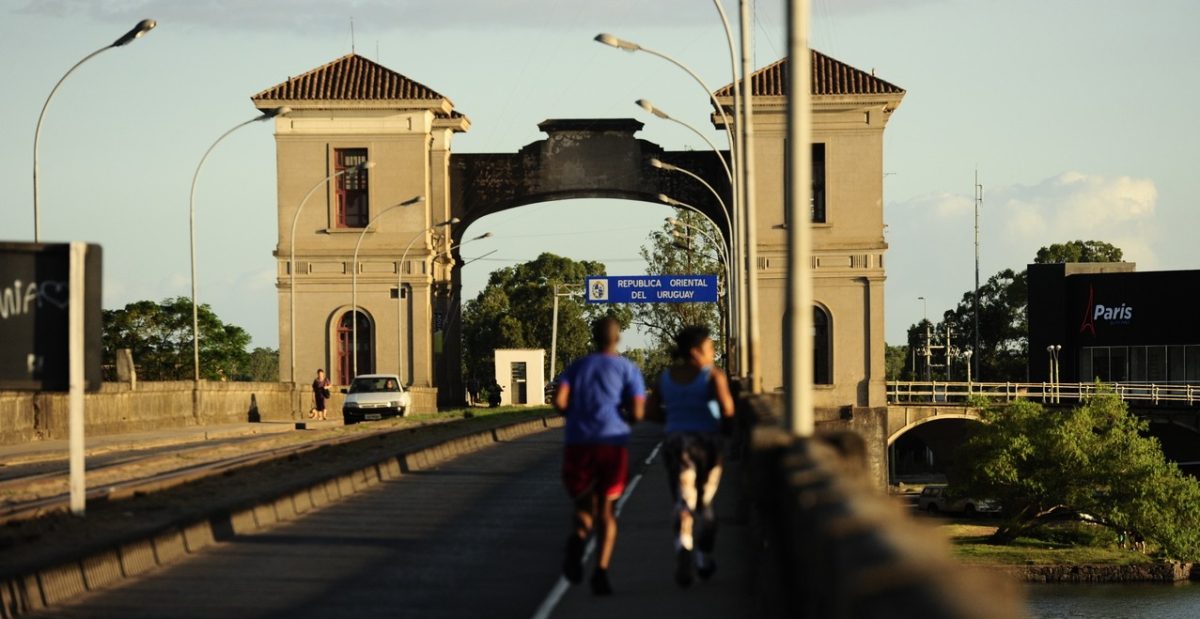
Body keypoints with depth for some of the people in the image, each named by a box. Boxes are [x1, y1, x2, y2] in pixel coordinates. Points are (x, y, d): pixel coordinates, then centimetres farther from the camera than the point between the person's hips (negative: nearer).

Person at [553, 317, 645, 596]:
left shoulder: (577, 368, 13)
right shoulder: (628, 370, 6)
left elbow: (559, 401, -4)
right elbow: (637, 413, -5)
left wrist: (578, 414, 15)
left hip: (578, 445, 2)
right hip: (612, 443, -2)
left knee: (584, 508, 13)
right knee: (606, 512, 6)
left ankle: (578, 537, -24)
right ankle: (601, 571, -14)